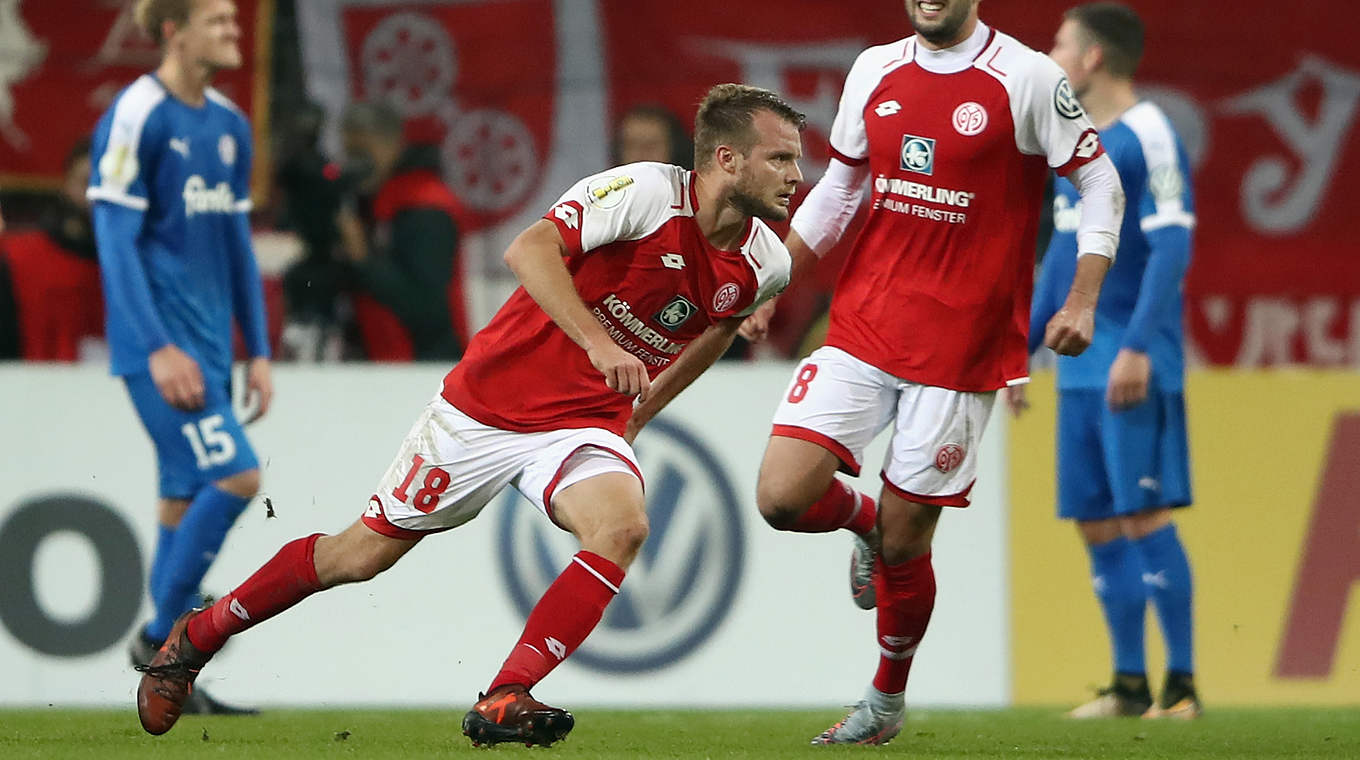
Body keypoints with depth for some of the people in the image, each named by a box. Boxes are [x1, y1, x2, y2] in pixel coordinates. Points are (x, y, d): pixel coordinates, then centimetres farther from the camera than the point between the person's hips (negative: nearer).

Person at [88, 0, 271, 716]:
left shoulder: (229, 125, 14)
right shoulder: (135, 117, -10)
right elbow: (116, 239, -13)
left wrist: (258, 351, 16)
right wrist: (158, 348, -19)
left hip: (209, 347, 8)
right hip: (160, 342, -8)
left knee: (187, 501, 7)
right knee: (235, 474, -18)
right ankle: (161, 636, -7)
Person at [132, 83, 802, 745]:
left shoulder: (764, 266, -3)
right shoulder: (647, 191, -21)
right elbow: (529, 250, -33)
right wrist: (596, 342, -44)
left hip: (585, 423, 4)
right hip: (487, 405, -4)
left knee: (622, 524, -29)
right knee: (366, 551, 6)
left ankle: (503, 702, -25)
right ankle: (198, 636, 29)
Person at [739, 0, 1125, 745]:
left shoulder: (1026, 79, -7)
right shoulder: (874, 71, 8)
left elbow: (1100, 182, -1)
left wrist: (1082, 300, -11)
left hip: (962, 345, -4)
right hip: (861, 331, 4)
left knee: (903, 542, 0)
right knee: (781, 496, -12)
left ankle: (886, 702, 25)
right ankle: (864, 519, 24)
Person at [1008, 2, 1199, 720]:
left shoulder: (1147, 136, -9)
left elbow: (1172, 248, -16)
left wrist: (1137, 348, -23)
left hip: (1134, 369, -8)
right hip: (1078, 368, 8)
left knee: (1144, 517, -9)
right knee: (1097, 526, 6)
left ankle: (1182, 682, -4)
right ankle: (1129, 683, 11)